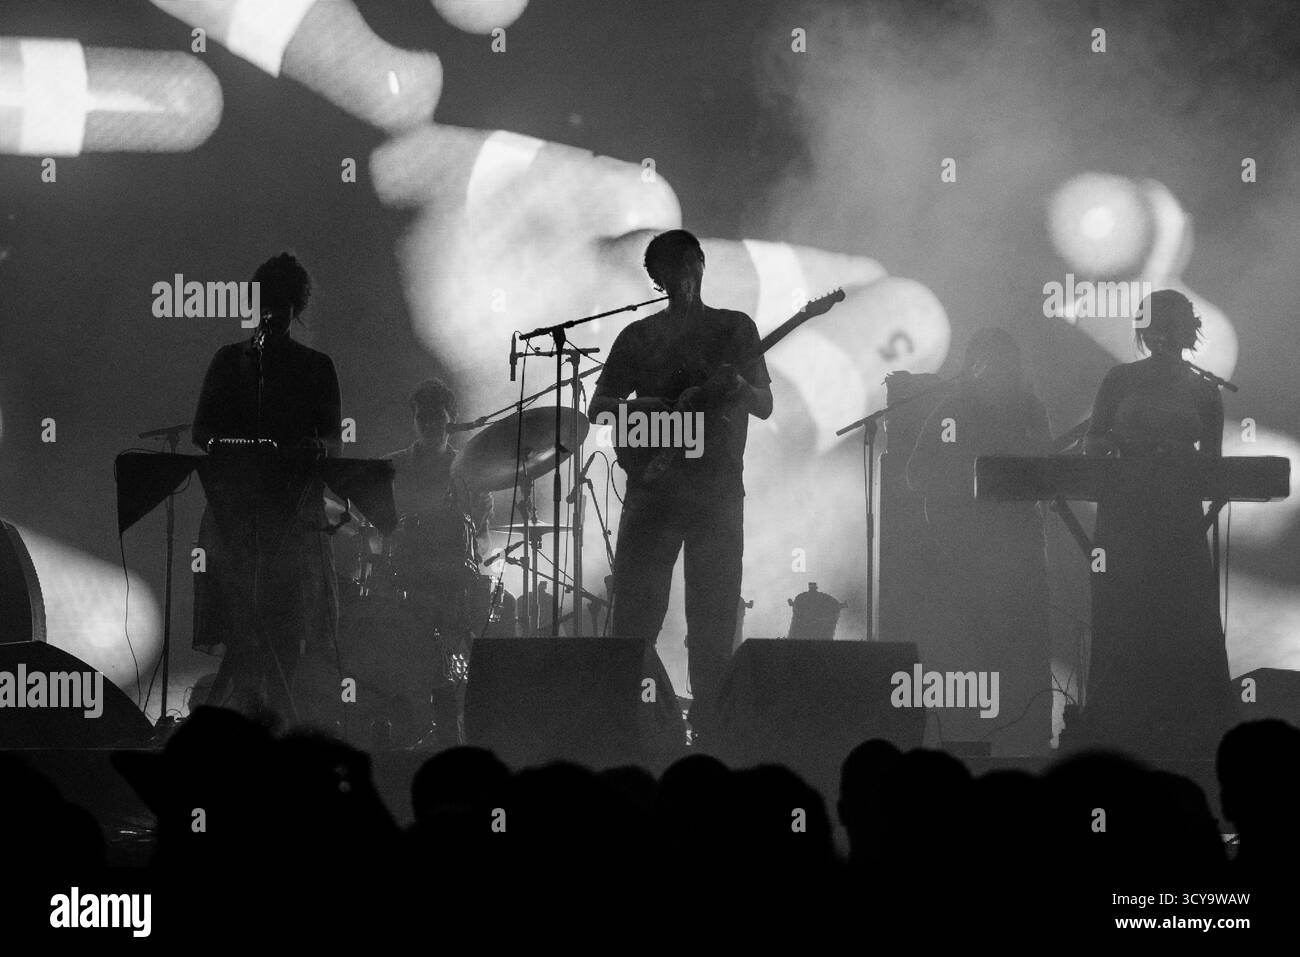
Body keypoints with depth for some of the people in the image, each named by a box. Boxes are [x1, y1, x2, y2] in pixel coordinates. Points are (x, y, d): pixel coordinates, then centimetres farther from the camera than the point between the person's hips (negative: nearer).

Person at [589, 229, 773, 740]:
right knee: (635, 612, -5)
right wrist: (642, 408, -10)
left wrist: (736, 387, -17)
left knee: (712, 620, -3)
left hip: (717, 490, -1)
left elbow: (765, 406, 5)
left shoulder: (735, 329, 10)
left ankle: (708, 731, -1)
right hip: (653, 485, 1)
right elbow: (598, 407, 10)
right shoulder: (639, 336, 13)